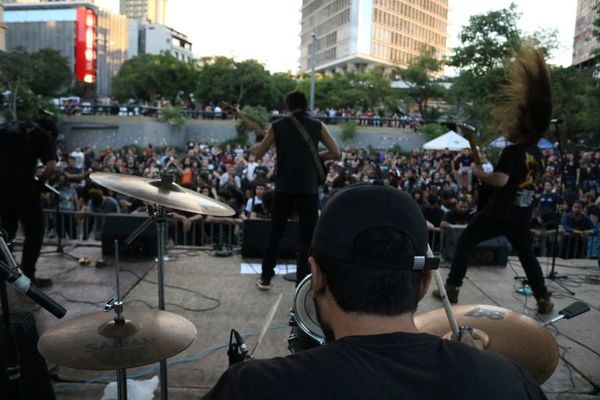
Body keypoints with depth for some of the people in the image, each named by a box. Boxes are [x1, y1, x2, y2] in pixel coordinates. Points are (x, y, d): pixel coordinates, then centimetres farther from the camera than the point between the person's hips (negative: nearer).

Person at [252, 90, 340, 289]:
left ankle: (265, 278, 22)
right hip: (309, 189, -1)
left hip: (284, 188, 1)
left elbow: (258, 155, 8)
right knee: (307, 238, 8)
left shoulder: (278, 126, 2)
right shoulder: (317, 126, 1)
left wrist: (255, 147, 29)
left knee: (275, 233, 15)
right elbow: (336, 154, 0)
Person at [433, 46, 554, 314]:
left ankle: (452, 289, 7)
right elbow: (536, 181, 22)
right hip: (522, 215, 7)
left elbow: (500, 180, -26)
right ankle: (544, 300, 17)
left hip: (498, 213, -7)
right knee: (526, 254, 20)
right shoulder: (536, 154, 8)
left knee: (465, 243, 7)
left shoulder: (512, 152, -16)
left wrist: (479, 173, -11)